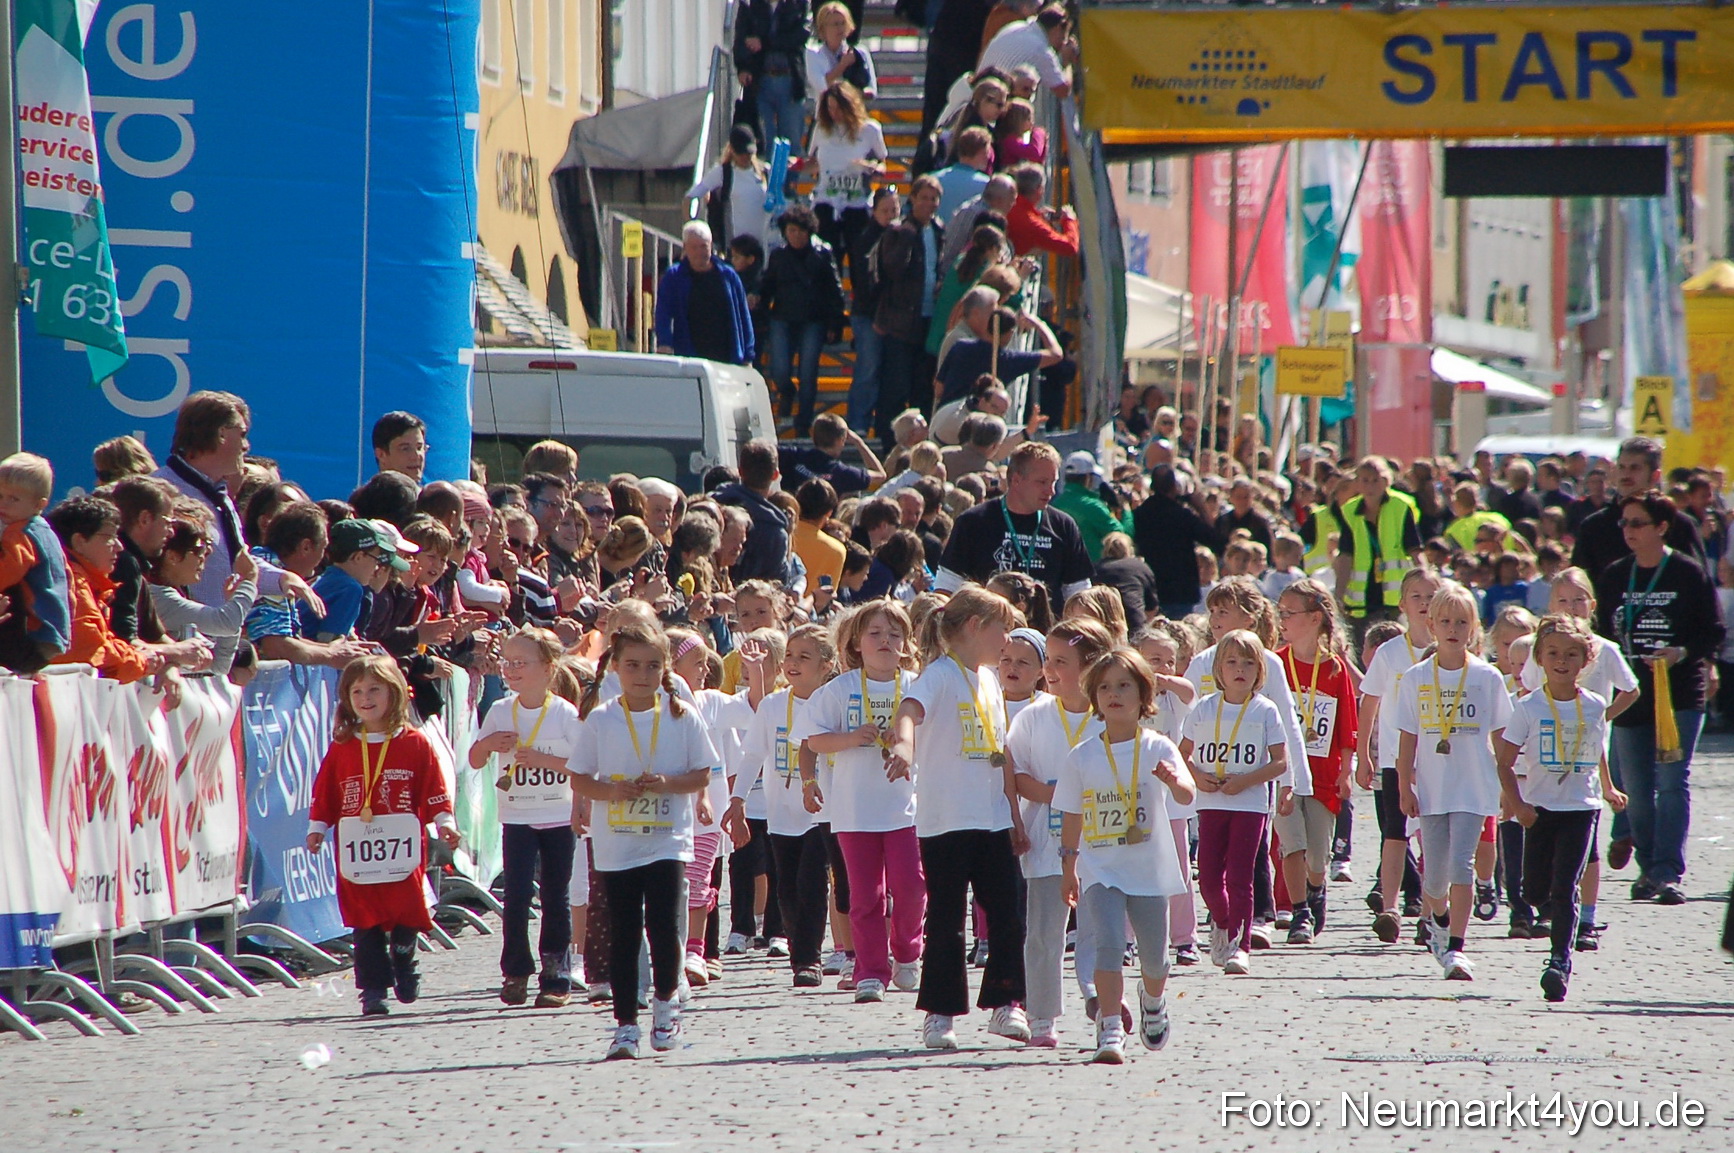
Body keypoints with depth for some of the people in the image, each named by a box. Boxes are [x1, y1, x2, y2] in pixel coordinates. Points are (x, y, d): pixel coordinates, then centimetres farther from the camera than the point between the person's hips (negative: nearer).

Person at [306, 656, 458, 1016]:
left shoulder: (414, 744, 5)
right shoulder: (342, 748, 9)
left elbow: (434, 793, 4)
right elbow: (324, 796, 11)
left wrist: (445, 823, -8)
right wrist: (316, 829, 2)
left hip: (402, 852, -1)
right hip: (356, 855, 1)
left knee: (406, 918, -1)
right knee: (366, 926, -2)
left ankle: (404, 967, 22)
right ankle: (373, 989, 0)